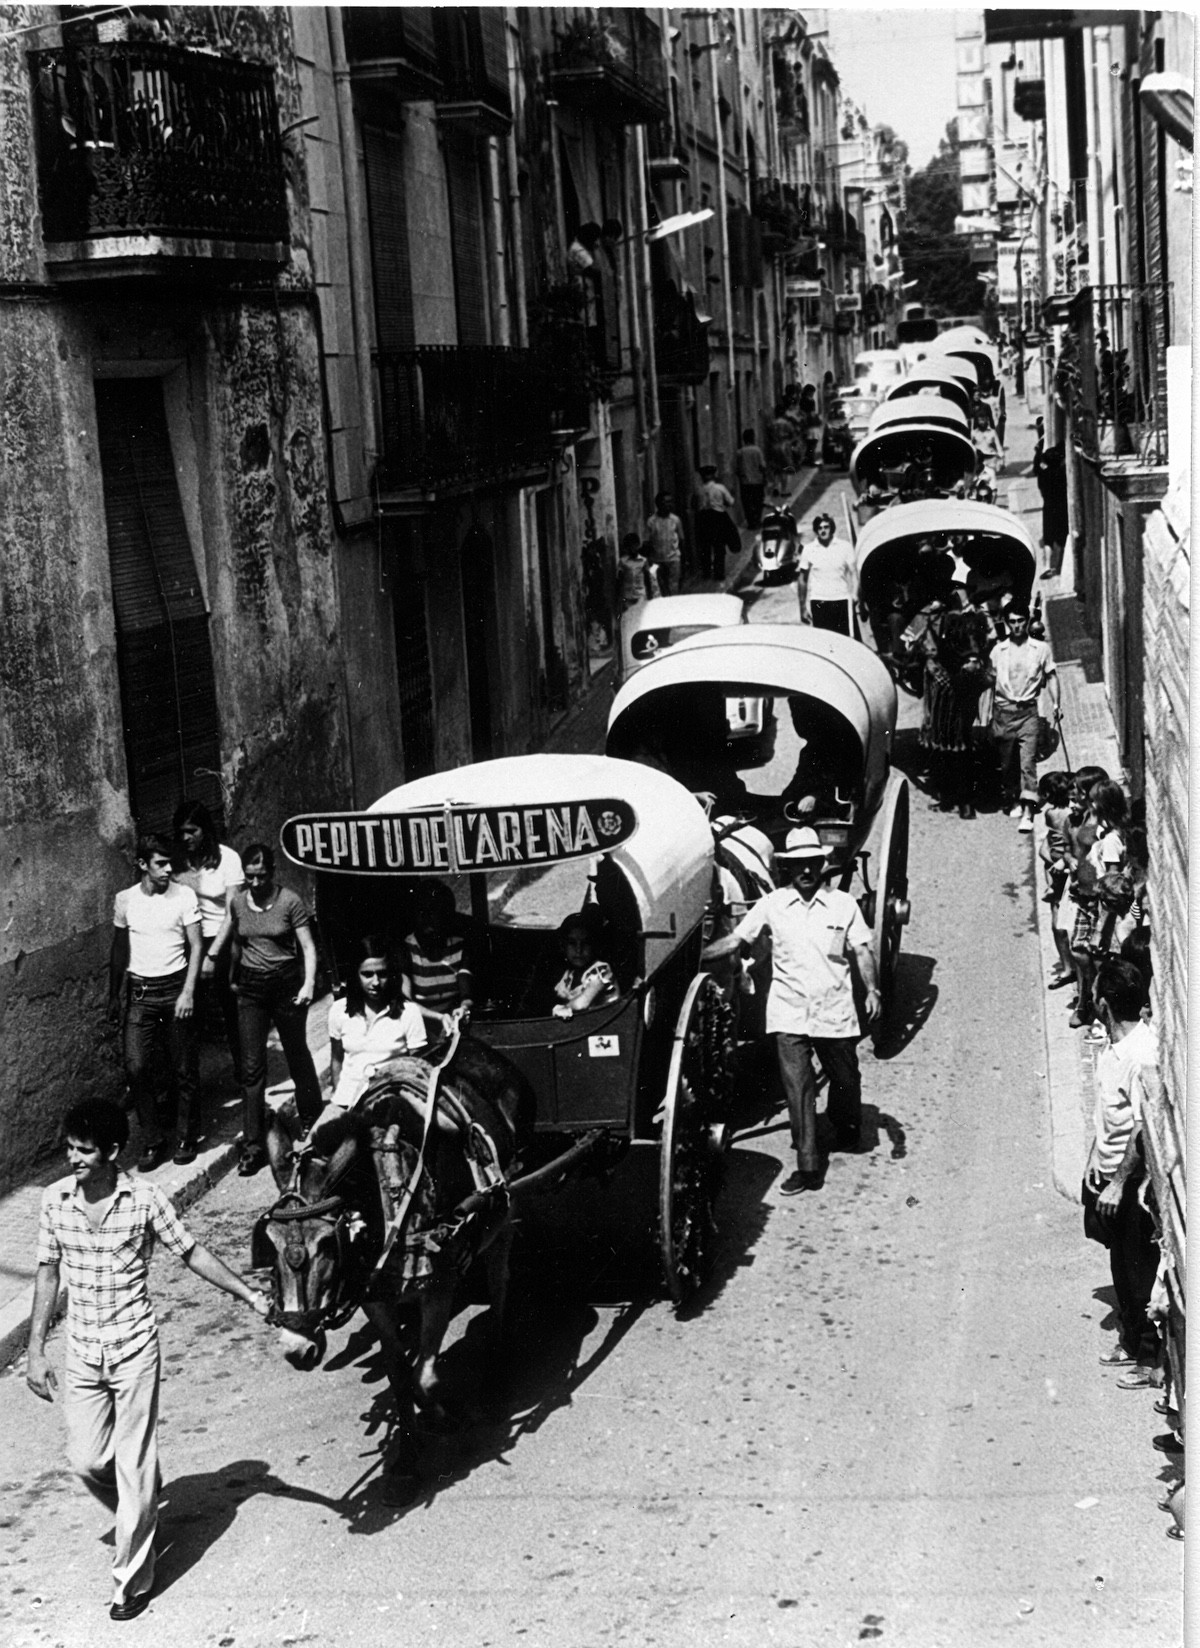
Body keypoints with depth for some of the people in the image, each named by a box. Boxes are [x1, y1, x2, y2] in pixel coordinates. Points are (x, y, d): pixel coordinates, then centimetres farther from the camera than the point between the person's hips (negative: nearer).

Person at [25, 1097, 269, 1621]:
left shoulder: (144, 1197, -11)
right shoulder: (55, 1200, -3)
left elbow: (191, 1252, -2)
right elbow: (48, 1274, 6)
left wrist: (248, 1294, -8)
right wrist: (35, 1351, 6)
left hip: (134, 1348, -3)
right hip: (81, 1352, 3)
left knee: (134, 1467, 0)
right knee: (87, 1460, 3)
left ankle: (132, 1579, 13)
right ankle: (139, 1515, 36)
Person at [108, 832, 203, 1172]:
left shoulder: (184, 896, -6)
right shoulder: (125, 900, 1)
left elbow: (195, 947, -4)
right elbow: (119, 949, 12)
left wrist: (188, 992, -12)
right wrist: (114, 996, 13)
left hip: (175, 987, -2)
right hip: (140, 991, 2)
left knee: (183, 1068, 4)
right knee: (136, 1067, -7)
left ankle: (186, 1137, 19)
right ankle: (152, 1140, 6)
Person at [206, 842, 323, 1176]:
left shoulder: (290, 901, -8)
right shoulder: (238, 903, 3)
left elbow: (308, 947, -8)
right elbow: (221, 941, 15)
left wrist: (309, 983, -18)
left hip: (286, 984, -3)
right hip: (251, 988, 3)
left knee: (297, 1056, 13)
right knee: (251, 1067, -1)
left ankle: (311, 1123, 35)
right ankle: (253, 1146, 0)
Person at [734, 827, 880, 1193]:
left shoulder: (843, 904, 4)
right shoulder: (772, 905, 3)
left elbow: (861, 951, 4)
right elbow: (738, 941, 4)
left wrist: (872, 990, -10)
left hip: (835, 1012, 1)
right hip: (789, 1014, -1)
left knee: (845, 1080, 12)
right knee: (797, 1086, -7)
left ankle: (847, 1133, 42)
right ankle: (807, 1166, -6)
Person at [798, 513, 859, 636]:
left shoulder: (845, 547, 2)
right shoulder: (808, 550, 5)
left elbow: (853, 573, 2)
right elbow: (802, 579, 10)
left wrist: (855, 595, -13)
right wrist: (803, 607, 7)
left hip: (841, 600, -1)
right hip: (818, 602, 1)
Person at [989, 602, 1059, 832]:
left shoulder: (1041, 648, 4)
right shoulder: (998, 650, 7)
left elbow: (1051, 676, 7)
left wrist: (1055, 703, -5)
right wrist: (988, 715, 7)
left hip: (1028, 710, -2)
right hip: (1003, 709, 2)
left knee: (1028, 761, -11)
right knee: (1005, 761, 7)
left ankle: (1027, 811, -16)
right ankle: (1013, 800, 27)